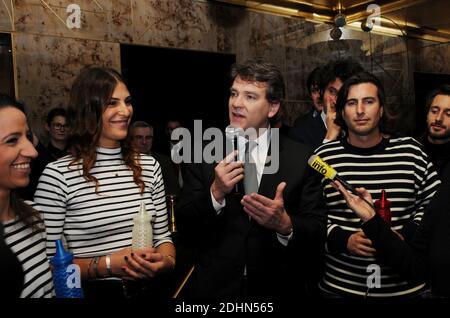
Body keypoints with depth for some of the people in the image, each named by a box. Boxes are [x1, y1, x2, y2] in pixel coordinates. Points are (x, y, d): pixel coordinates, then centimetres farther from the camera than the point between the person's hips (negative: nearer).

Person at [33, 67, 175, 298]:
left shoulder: (149, 166, -2)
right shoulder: (57, 175, -15)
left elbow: (162, 234, 4)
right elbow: (46, 262, -12)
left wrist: (166, 260, -16)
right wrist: (107, 265, -22)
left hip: (145, 289, 4)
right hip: (91, 291, -4)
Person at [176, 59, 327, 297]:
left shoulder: (301, 159, -8)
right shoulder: (204, 154, -6)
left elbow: (318, 231, -7)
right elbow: (183, 227, -6)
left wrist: (286, 225, -26)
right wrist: (215, 194, -21)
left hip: (278, 287, 0)